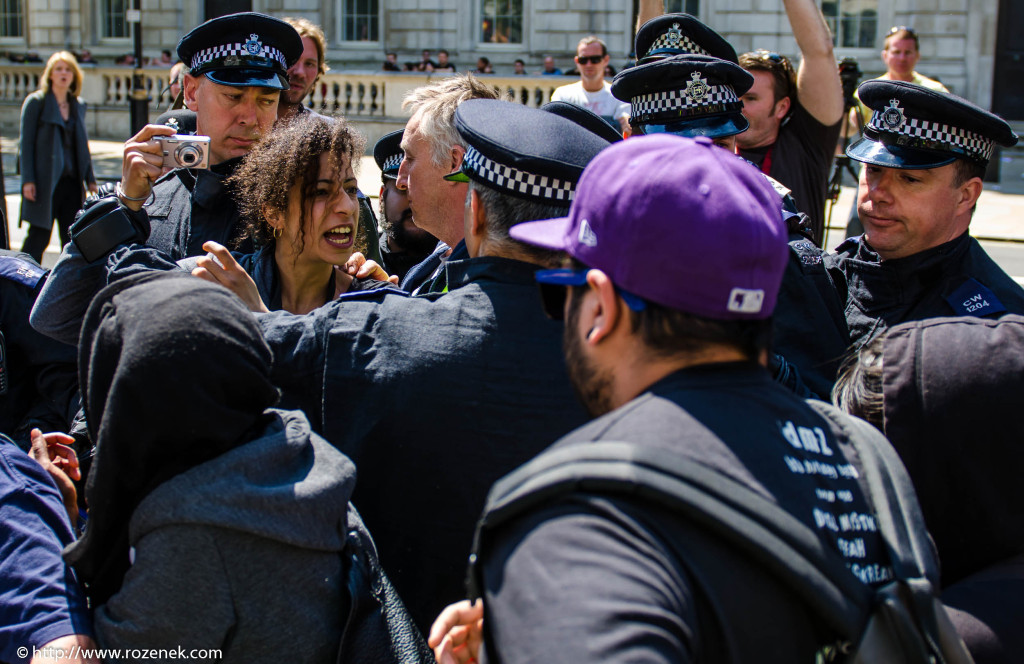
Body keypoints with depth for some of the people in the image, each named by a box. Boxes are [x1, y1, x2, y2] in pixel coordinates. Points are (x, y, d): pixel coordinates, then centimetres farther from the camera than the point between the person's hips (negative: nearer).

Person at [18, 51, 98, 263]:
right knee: (38, 237, -4)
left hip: (72, 181, 5)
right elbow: (26, 142, -4)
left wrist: (90, 179, 12)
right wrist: (28, 180, -12)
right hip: (45, 182, -5)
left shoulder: (79, 105, 14)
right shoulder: (36, 101, 0)